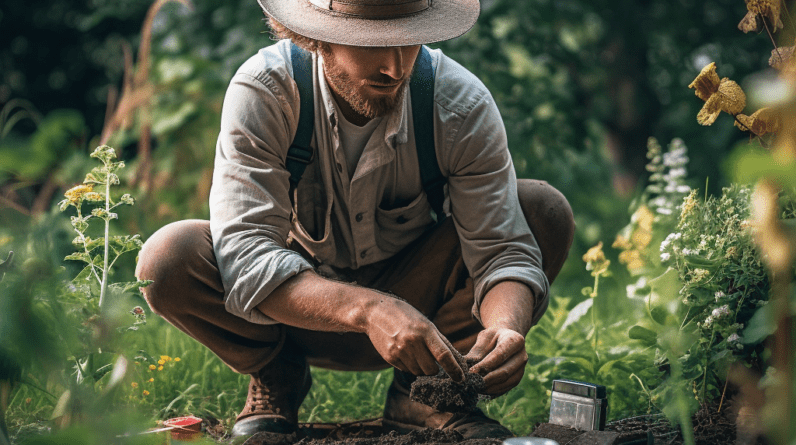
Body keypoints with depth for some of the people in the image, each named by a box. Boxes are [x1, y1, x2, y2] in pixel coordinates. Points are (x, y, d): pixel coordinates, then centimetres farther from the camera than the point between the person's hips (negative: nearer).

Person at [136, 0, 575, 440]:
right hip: (297, 308, -1)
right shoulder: (262, 93, -26)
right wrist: (368, 310, -51)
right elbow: (243, 255, -35)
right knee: (167, 259, -30)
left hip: (418, 298, 2)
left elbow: (504, 252, -22)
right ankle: (275, 376, 1)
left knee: (544, 211, -21)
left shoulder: (463, 104, -21)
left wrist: (506, 329, -46)